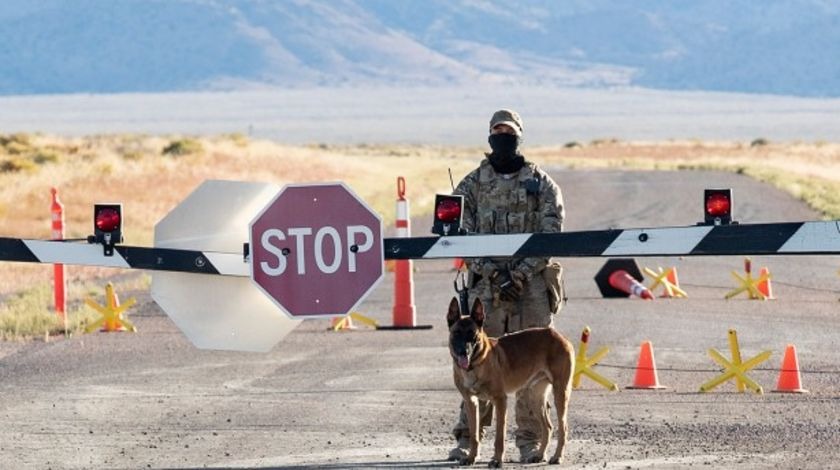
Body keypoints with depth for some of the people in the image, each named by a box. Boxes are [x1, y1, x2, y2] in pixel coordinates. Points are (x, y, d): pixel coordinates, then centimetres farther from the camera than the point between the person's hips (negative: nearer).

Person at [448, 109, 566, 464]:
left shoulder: (541, 184, 6)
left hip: (532, 286, 0)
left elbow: (551, 235, -1)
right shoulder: (471, 185, 9)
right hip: (485, 287, 0)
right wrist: (493, 274, -10)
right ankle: (467, 438, 0)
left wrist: (520, 273, -11)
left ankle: (530, 440, 5)